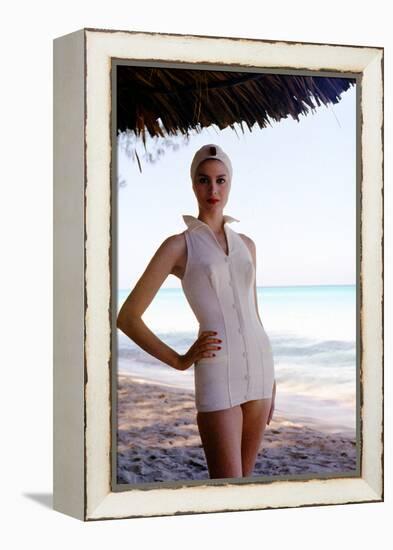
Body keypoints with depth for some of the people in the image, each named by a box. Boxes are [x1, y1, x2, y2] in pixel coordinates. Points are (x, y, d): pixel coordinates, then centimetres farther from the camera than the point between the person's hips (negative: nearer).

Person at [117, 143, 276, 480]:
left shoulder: (246, 244, 14)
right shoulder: (179, 245, -1)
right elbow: (128, 317, -2)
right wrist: (180, 361, -3)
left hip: (259, 364, 5)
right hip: (217, 371, -5)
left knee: (244, 476, 11)